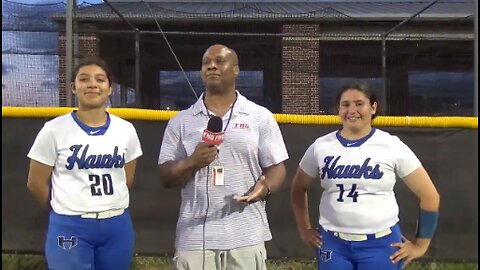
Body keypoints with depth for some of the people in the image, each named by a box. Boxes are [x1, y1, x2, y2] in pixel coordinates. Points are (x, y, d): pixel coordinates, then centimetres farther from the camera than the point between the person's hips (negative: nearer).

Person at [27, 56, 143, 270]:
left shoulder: (126, 130, 2)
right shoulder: (54, 130, -7)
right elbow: (36, 183, 0)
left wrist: (108, 207, 13)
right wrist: (68, 211, 9)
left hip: (117, 226, 3)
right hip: (70, 228, -3)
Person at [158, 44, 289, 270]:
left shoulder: (260, 117, 4)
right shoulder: (181, 121, 6)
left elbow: (276, 166, 4)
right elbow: (165, 177, 4)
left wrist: (264, 187, -18)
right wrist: (192, 162, -16)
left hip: (246, 236, -1)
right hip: (195, 238, 1)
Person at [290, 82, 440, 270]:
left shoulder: (392, 146, -6)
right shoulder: (321, 147, 1)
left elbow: (430, 196, -1)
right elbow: (298, 188, 16)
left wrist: (420, 244, 0)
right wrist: (304, 230, 11)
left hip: (381, 245, -2)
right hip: (333, 244, 2)